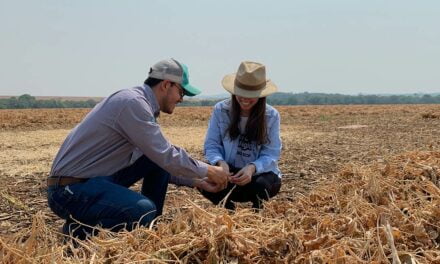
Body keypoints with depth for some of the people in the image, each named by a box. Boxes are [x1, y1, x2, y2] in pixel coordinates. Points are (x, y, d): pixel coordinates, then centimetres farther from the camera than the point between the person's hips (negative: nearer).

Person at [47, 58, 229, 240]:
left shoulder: (139, 102, 12)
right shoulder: (133, 102, -18)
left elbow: (161, 158, 19)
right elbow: (166, 157, -19)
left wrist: (197, 181, 12)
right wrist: (207, 170, -6)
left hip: (98, 178, 10)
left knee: (158, 160, 7)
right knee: (145, 210, -29)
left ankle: (150, 226, 13)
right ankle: (79, 228, -7)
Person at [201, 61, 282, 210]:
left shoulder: (271, 116, -9)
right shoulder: (220, 110, -7)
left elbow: (271, 154, -12)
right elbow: (211, 146, -6)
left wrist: (252, 168, -34)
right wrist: (220, 162, -30)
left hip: (259, 172, 0)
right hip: (228, 172, 1)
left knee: (262, 185, -36)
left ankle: (257, 207, 2)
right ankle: (227, 207, 4)